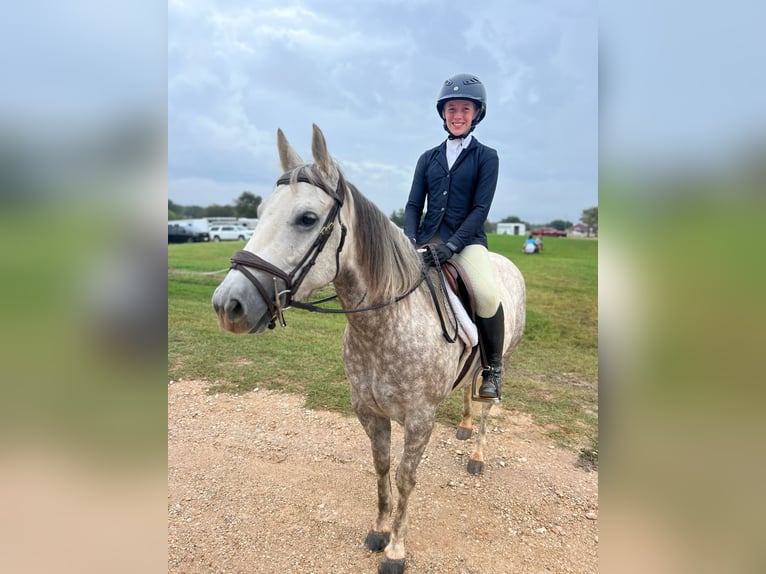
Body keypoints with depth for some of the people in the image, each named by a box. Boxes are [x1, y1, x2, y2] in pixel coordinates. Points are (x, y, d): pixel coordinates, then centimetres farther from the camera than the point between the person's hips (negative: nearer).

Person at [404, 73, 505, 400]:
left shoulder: (486, 157, 5)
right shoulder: (428, 158, 15)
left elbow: (480, 209, -5)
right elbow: (413, 205, 10)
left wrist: (451, 247, -18)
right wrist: (410, 240, -10)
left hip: (466, 238, -4)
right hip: (428, 237, 4)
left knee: (487, 293, -30)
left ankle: (494, 367, -4)